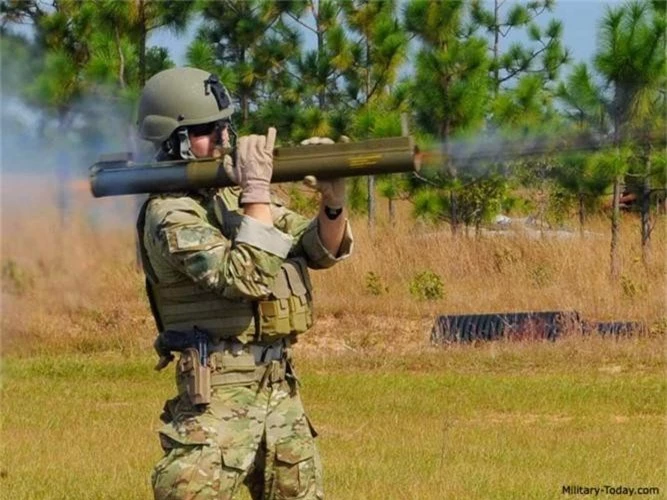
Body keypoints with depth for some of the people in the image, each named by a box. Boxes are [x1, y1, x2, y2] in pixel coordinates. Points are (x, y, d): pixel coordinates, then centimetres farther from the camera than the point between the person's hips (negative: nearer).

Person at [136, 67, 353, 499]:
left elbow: (321, 250, 9)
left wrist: (334, 202, -10)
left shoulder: (240, 192, 11)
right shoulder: (170, 213, -13)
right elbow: (248, 277, -24)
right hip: (218, 397, -8)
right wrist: (257, 191, -21)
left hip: (280, 388, 8)